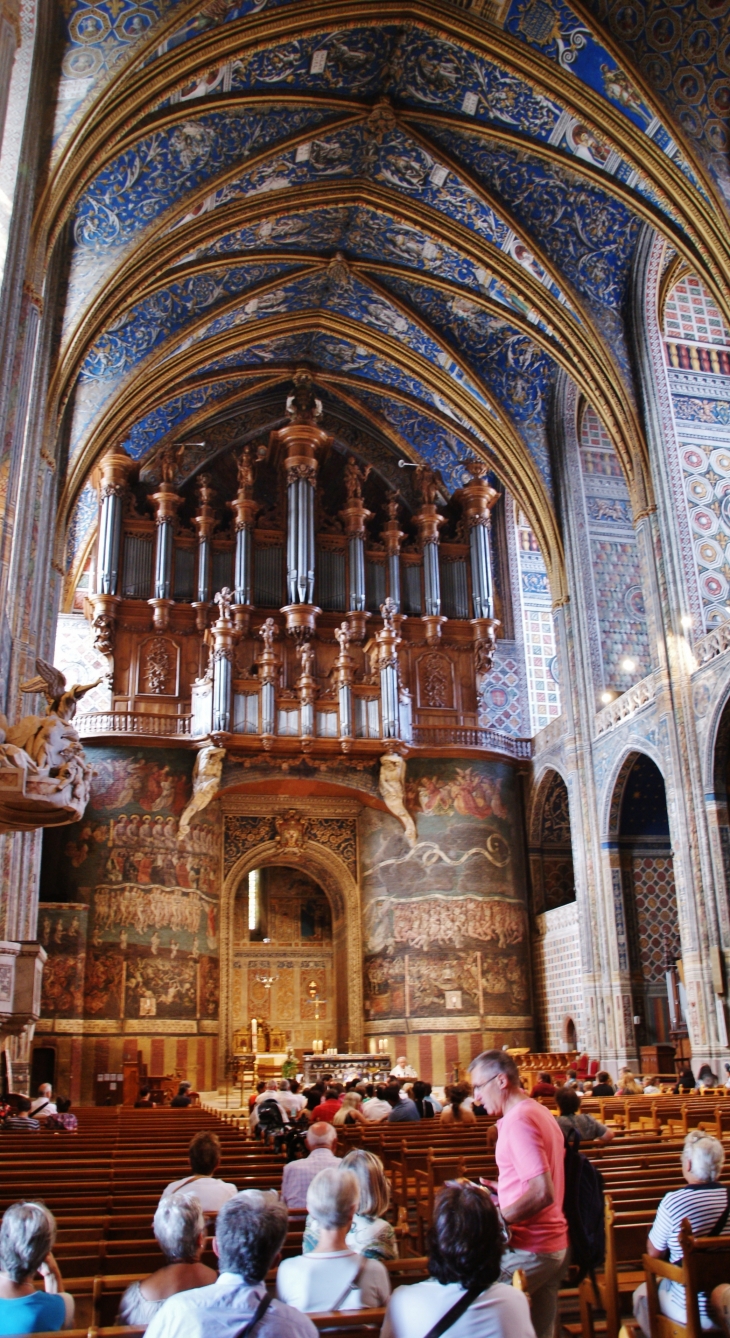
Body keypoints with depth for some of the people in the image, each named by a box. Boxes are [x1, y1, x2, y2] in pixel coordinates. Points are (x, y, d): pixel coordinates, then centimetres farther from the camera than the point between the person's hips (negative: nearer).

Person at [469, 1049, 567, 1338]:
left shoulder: (519, 1121, -20)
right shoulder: (539, 1112, 11)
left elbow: (543, 1193, -26)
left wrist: (496, 1219, -19)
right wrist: (500, 1191, 15)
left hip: (527, 1250, -10)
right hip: (555, 1245, 10)